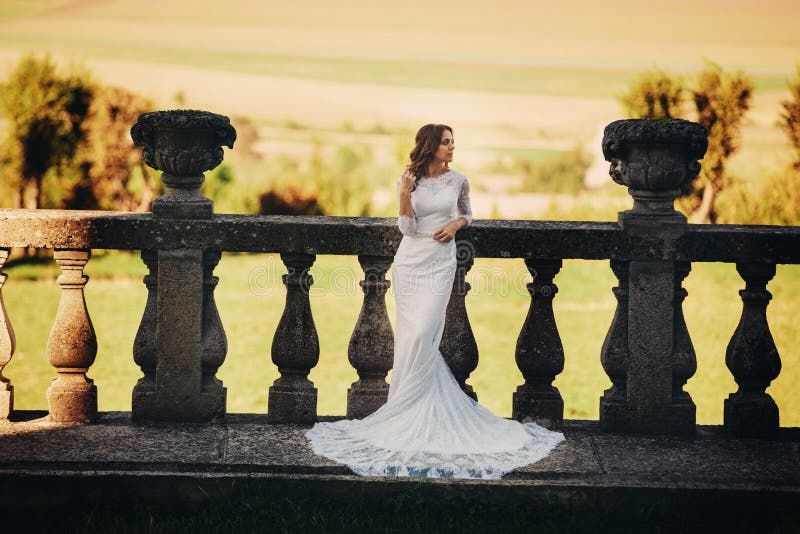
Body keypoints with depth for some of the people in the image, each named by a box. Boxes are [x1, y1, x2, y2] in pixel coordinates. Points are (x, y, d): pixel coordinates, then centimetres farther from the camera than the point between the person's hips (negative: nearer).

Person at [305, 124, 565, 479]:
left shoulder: (458, 181, 2)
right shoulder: (408, 180, -1)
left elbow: (466, 213, 19)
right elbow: (407, 227, -8)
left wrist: (456, 224, -2)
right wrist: (405, 194, -21)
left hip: (441, 263, 0)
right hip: (410, 261, 0)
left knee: (421, 335, -10)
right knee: (411, 334, 2)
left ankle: (403, 409, -2)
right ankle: (405, 405, 15)